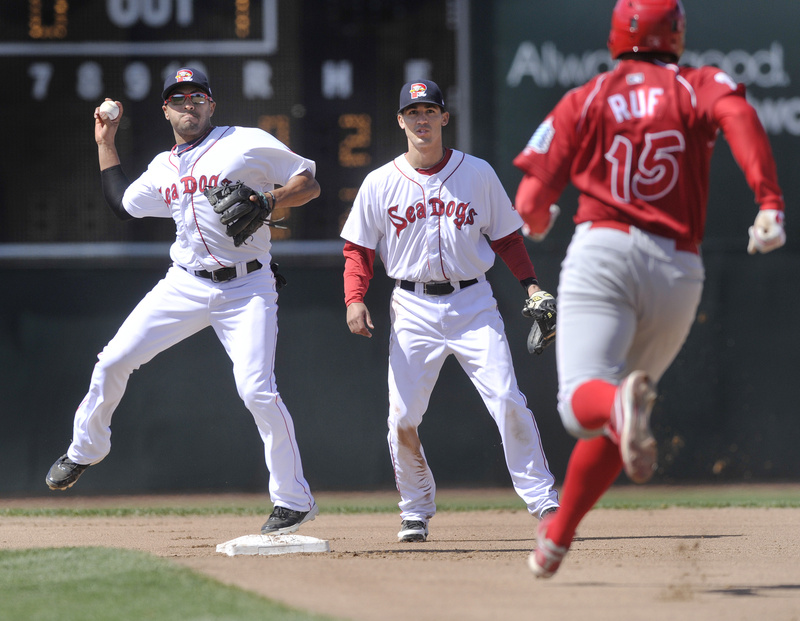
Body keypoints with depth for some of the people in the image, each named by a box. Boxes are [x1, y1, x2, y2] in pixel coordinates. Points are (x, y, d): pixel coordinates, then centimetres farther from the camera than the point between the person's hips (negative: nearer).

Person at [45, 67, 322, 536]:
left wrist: (269, 199, -20)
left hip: (246, 289, -5)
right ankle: (86, 448, 25)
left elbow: (310, 183, -2)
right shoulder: (163, 168, 15)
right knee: (114, 361, 0)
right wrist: (106, 142, 26)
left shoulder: (248, 144, -3)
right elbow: (122, 203, 29)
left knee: (257, 389, -18)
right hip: (185, 286, 5)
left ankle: (295, 500, -6)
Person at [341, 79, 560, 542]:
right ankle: (416, 511, 14)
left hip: (473, 303, -1)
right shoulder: (380, 184, 4)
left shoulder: (478, 174, 4)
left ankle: (543, 500, -9)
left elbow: (506, 236, 11)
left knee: (507, 400, -14)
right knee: (403, 418, -5)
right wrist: (354, 300, -8)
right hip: (413, 308, 1)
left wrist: (531, 284, -3)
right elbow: (358, 249, 8)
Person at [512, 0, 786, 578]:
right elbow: (738, 114, -14)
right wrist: (770, 202, -23)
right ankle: (557, 536, 25)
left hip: (604, 251, -2)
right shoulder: (698, 86, 11)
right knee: (616, 421, 20)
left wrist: (539, 223, 30)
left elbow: (531, 207, 6)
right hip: (678, 270, 2)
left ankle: (621, 405, -54)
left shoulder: (586, 100, 11)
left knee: (582, 402, -18)